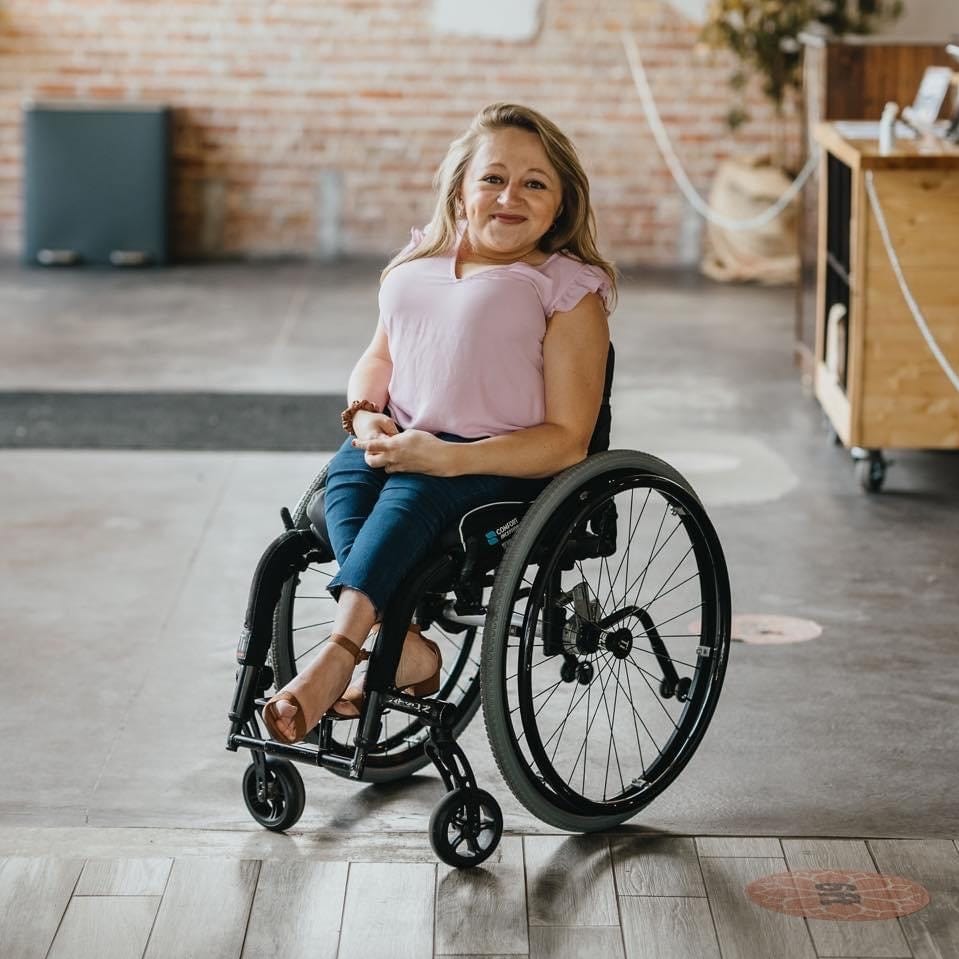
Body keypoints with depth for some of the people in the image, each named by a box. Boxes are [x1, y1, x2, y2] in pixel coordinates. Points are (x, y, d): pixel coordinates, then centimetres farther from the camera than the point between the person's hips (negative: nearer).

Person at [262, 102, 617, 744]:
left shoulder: (570, 289, -3)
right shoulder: (418, 266, 16)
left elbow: (567, 441, -11)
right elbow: (379, 359, 27)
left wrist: (447, 457, -23)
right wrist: (365, 417, 0)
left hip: (507, 467, -5)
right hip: (401, 443, 6)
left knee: (411, 493, -35)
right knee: (345, 477, -27)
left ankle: (338, 655, -47)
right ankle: (402, 644, -39)